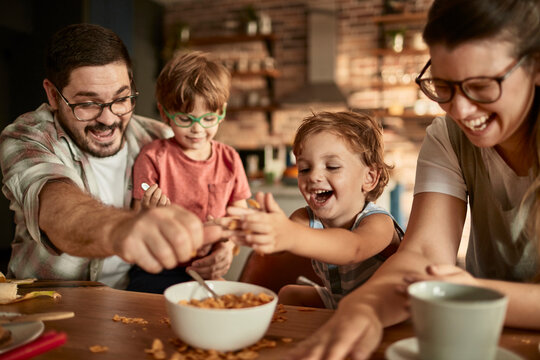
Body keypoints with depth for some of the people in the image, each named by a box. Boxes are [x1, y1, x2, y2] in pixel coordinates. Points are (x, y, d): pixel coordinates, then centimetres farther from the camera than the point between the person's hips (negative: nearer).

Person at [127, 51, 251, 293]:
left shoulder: (229, 160, 7)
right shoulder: (152, 157, -2)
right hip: (157, 271, -2)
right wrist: (149, 213, -24)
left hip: (208, 272, 2)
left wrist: (228, 245, -7)